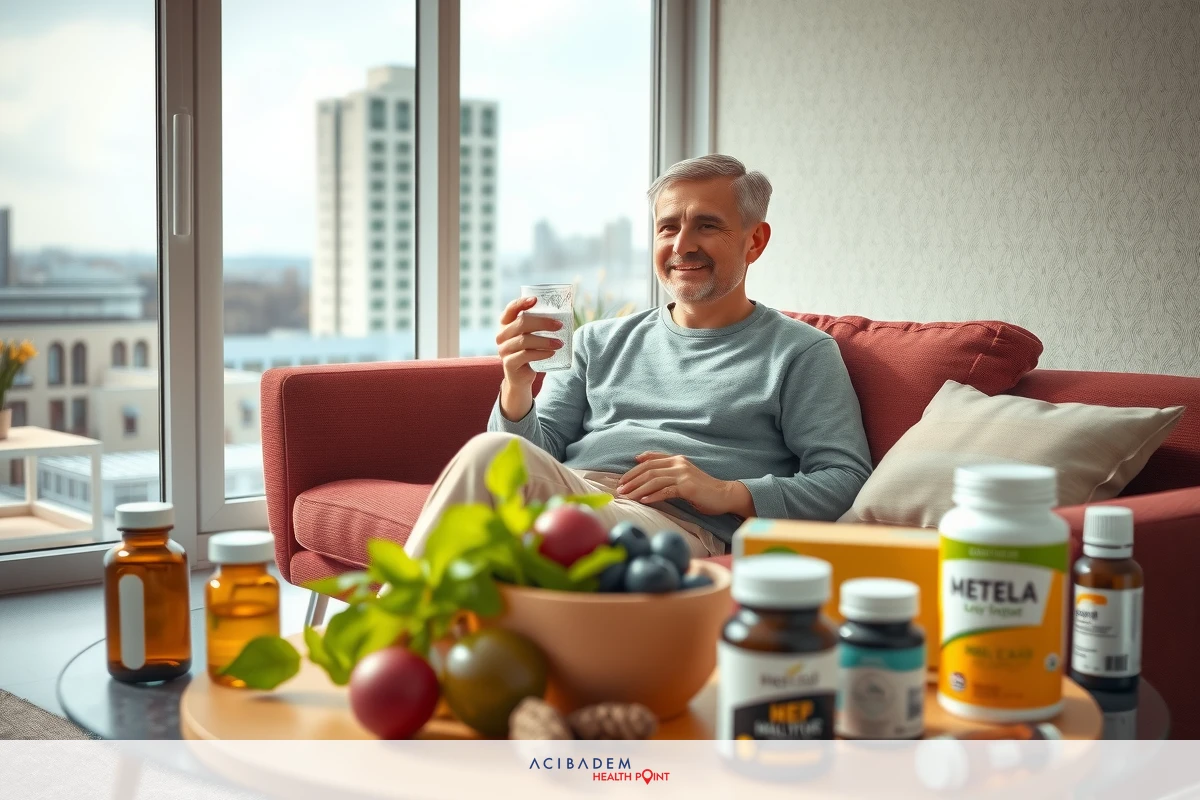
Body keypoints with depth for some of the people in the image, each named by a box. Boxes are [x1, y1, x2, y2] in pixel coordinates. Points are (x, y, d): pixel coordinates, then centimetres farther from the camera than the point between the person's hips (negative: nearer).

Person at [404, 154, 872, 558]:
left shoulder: (802, 353, 14)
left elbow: (847, 479, 4)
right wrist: (517, 387, -3)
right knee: (492, 452, -33)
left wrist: (730, 494, -9)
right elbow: (538, 452, 19)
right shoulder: (602, 341, 27)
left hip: (681, 528, -4)